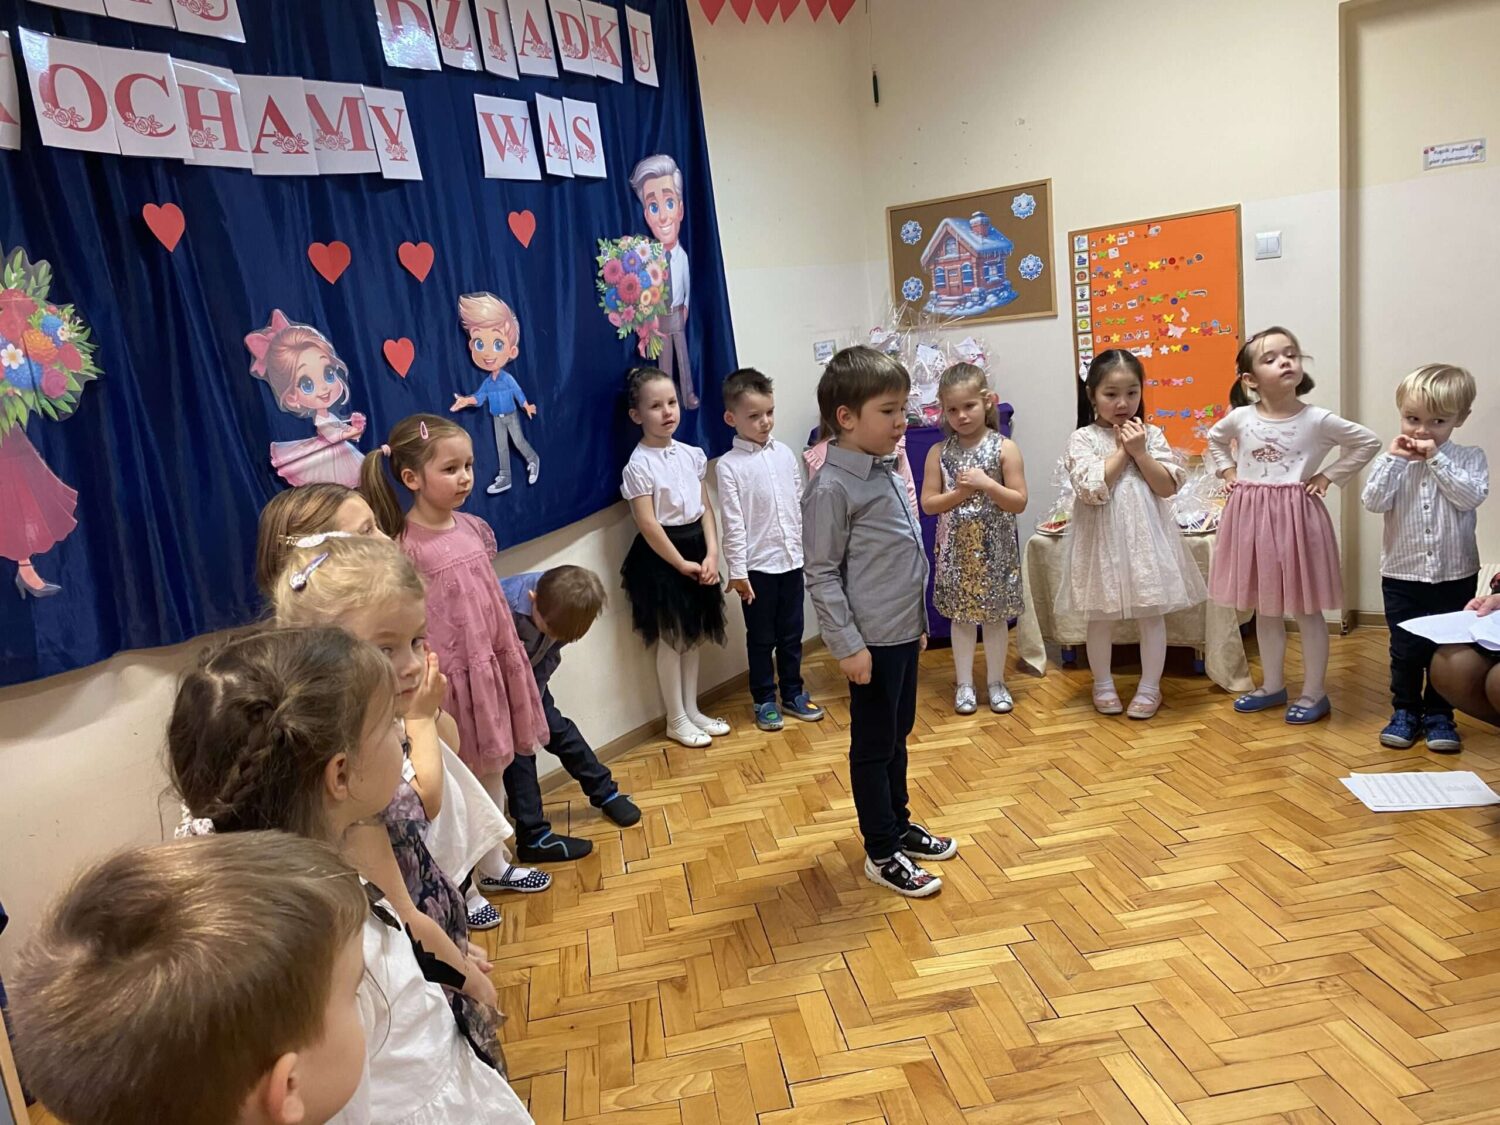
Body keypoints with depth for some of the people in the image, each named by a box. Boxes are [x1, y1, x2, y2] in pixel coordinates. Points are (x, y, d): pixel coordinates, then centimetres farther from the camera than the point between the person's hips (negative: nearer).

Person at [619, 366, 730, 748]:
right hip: (661, 556, -6)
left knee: (693, 635, 14)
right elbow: (648, 524, -17)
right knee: (672, 639, 3)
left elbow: (705, 508, 5)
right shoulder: (639, 465, -14)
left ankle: (692, 710, 28)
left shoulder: (691, 454, 5)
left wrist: (711, 553, -6)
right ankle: (676, 720, 17)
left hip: (696, 546, 6)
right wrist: (681, 563, -15)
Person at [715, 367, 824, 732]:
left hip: (792, 560, 4)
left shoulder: (785, 454, 4)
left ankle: (793, 693, 31)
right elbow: (733, 523, -11)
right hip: (757, 565, -4)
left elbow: (801, 506, 11)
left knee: (792, 633, 15)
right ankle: (764, 700, 24)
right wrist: (737, 571, -11)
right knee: (761, 637, 10)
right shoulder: (729, 465, -10)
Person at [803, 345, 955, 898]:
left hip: (904, 632, 8)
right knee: (874, 746, 6)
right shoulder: (832, 487, -18)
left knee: (898, 735, 20)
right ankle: (882, 853, 19)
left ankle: (899, 824, 37)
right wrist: (848, 645, -18)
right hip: (873, 640, -8)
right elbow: (821, 574, -17)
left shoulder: (887, 470, 8)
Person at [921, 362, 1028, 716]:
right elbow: (928, 504, -2)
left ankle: (996, 682, 23)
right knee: (961, 615, 9)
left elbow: (1019, 502, -8)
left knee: (996, 615, 9)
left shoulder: (1005, 449, -6)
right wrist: (960, 492, -16)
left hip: (995, 547, -1)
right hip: (956, 548, 1)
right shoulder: (939, 452, -1)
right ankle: (964, 684, 20)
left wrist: (986, 484, -20)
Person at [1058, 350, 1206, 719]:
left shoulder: (1151, 435, 3)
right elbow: (1090, 489, -18)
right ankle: (1103, 685, 27)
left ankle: (1149, 687, 22)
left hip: (1146, 536, 2)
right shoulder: (1083, 438, -4)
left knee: (1151, 614, 7)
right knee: (1101, 616, 10)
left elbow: (1169, 486, -4)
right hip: (1102, 538, -2)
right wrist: (1122, 451, -12)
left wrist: (1139, 452, -12)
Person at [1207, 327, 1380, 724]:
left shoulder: (1317, 420, -9)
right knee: (1265, 608, 14)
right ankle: (1273, 685, 28)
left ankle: (1314, 693, 17)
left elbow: (1368, 442, 1)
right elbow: (1214, 440, 20)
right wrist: (1228, 472, 8)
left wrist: (1329, 476, -4)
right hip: (1252, 516, 3)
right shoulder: (1240, 418, -1)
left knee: (1306, 609, 5)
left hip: (1297, 516, -3)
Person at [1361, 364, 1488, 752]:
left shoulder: (1469, 458, -2)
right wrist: (1392, 458, -17)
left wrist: (1437, 459, -19)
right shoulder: (1394, 460, -1)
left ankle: (1439, 715, 23)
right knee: (1405, 650, 9)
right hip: (1402, 575, 0)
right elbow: (1374, 502, -13)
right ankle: (1405, 712, 23)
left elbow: (1472, 496, -18)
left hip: (1455, 575, 0)